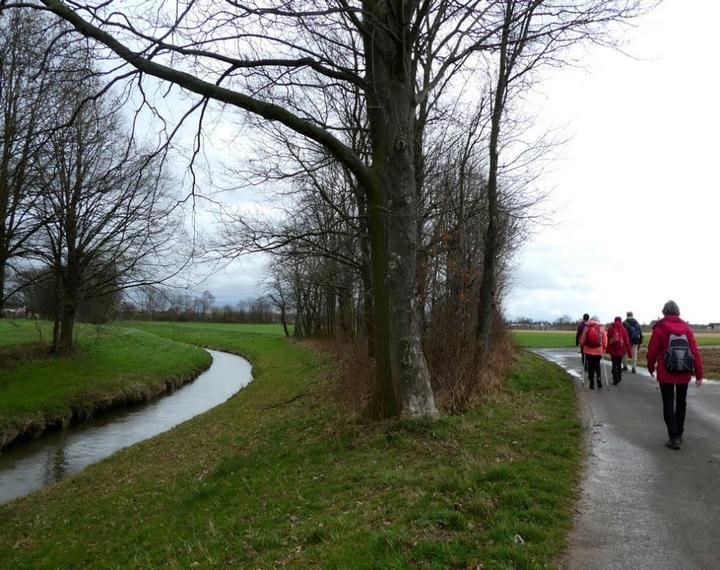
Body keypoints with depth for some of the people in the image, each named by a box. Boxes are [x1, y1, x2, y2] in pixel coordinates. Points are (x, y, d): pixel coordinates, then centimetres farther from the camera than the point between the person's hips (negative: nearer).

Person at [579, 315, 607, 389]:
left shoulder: (586, 328, -1)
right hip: (598, 350, 0)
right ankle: (598, 378, -3)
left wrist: (582, 347, 13)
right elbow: (605, 339, -2)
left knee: (590, 367, 7)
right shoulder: (601, 328, -1)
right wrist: (604, 347, 8)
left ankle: (592, 384, 7)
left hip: (588, 350, 0)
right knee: (597, 365, 17)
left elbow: (582, 339, 1)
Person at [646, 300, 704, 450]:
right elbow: (695, 352, -1)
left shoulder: (659, 328, -8)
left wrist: (651, 368, 11)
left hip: (666, 374, -4)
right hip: (684, 374, 4)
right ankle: (679, 434, 28)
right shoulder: (686, 328, 2)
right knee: (681, 403, 18)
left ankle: (674, 437, -4)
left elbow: (652, 351, -7)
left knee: (668, 404, 1)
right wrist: (699, 373, 2)